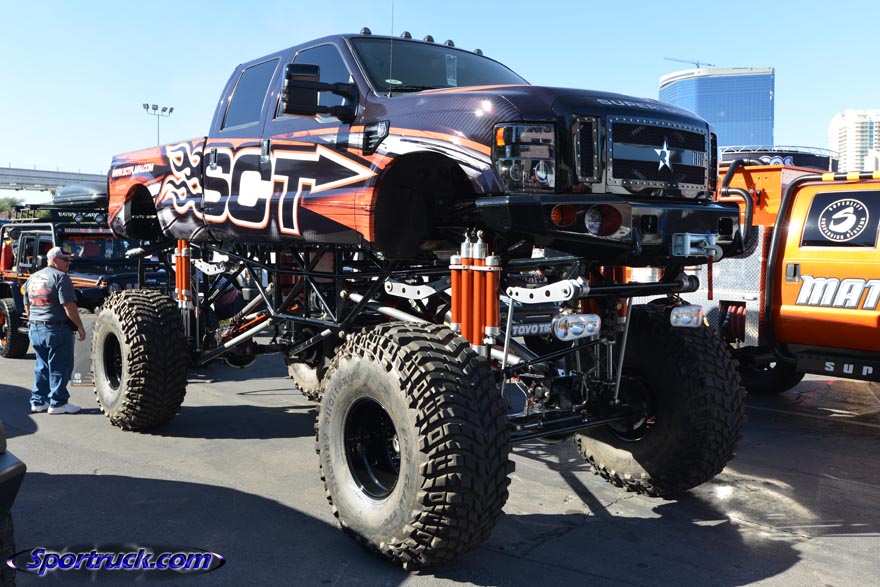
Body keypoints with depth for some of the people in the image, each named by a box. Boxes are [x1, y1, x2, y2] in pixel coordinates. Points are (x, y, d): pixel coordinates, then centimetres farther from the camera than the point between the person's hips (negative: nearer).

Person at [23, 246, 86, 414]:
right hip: (57, 329, -8)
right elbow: (69, 306, -18)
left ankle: (38, 401, 20)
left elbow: (27, 306, 20)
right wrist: (80, 326, -12)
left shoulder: (33, 278, 15)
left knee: (42, 366, 17)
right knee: (60, 367, 0)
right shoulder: (60, 277, -11)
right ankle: (57, 403, 3)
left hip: (35, 329, 8)